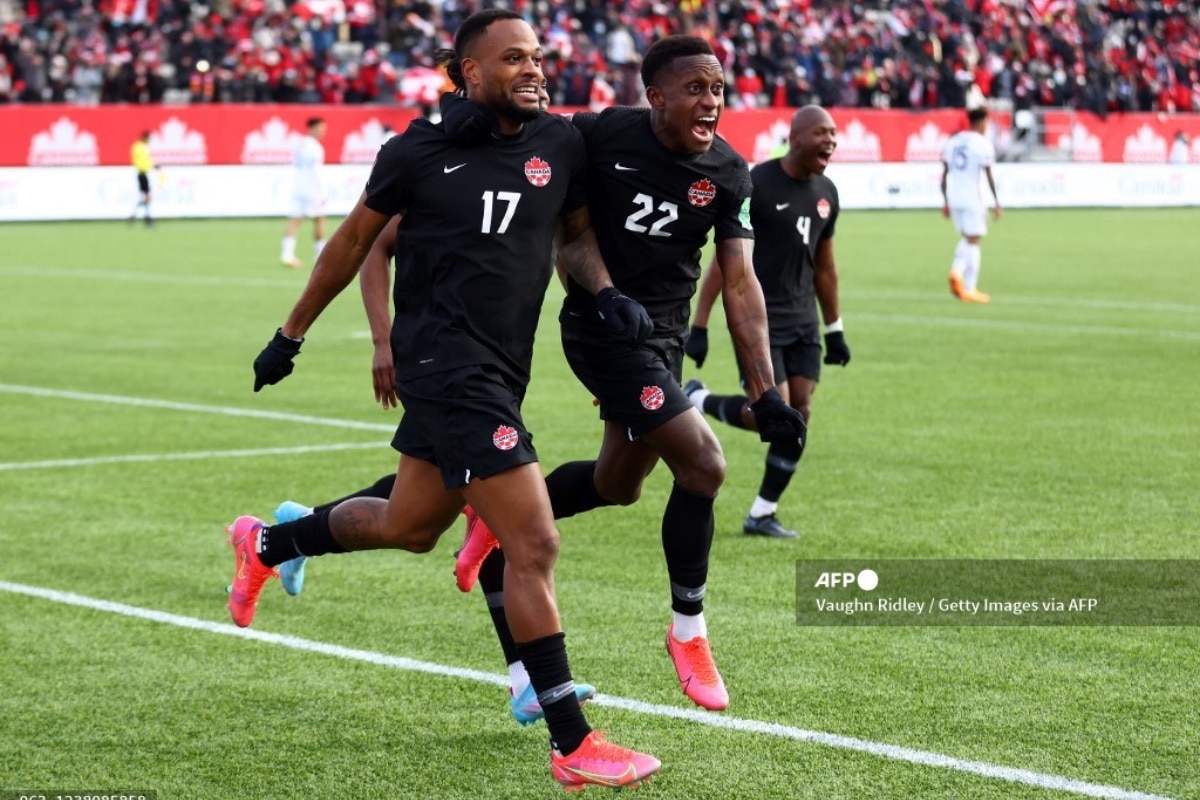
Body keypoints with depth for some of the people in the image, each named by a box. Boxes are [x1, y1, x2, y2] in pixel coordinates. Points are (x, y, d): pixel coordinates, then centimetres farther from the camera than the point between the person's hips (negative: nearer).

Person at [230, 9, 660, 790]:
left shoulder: (560, 145, 4)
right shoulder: (420, 151, -6)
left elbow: (574, 234, 20)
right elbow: (355, 240, 7)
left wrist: (606, 292, -1)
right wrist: (293, 333, 16)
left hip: (498, 368, 7)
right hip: (448, 365, -7)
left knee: (408, 526, 23)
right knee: (535, 546, -11)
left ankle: (267, 544, 48)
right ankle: (573, 746, -5)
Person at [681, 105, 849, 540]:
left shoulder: (826, 193, 8)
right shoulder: (755, 185, -13)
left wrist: (834, 330, 19)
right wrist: (699, 326, -15)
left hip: (802, 322, 7)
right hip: (757, 318, -6)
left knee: (800, 415, -1)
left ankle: (762, 514, 10)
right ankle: (696, 401, 15)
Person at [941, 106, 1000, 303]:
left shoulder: (952, 141, 10)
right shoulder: (983, 144, -7)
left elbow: (944, 174, 11)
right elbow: (989, 176, -9)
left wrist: (945, 202, 16)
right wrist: (996, 202, -2)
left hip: (953, 197, 6)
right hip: (972, 196, -6)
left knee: (967, 238, 20)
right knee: (973, 241, 1)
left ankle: (956, 272, -3)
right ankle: (969, 289, 0)